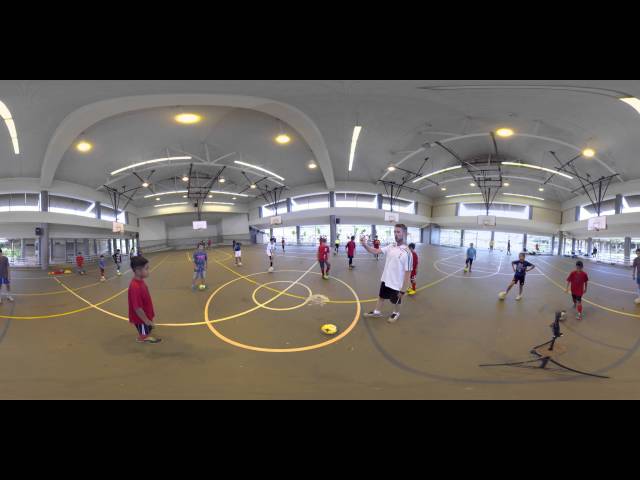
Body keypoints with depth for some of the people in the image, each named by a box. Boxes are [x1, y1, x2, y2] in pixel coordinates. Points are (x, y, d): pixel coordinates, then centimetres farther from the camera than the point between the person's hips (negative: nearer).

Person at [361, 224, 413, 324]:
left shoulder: (407, 252, -22)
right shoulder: (390, 247, -5)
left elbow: (408, 272, -19)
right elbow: (375, 251, -9)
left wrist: (403, 288, -17)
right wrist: (365, 245, -27)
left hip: (396, 284, -5)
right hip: (385, 280, 5)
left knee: (396, 301, 19)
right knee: (381, 296, 23)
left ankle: (396, 313, 46)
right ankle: (377, 312, 44)